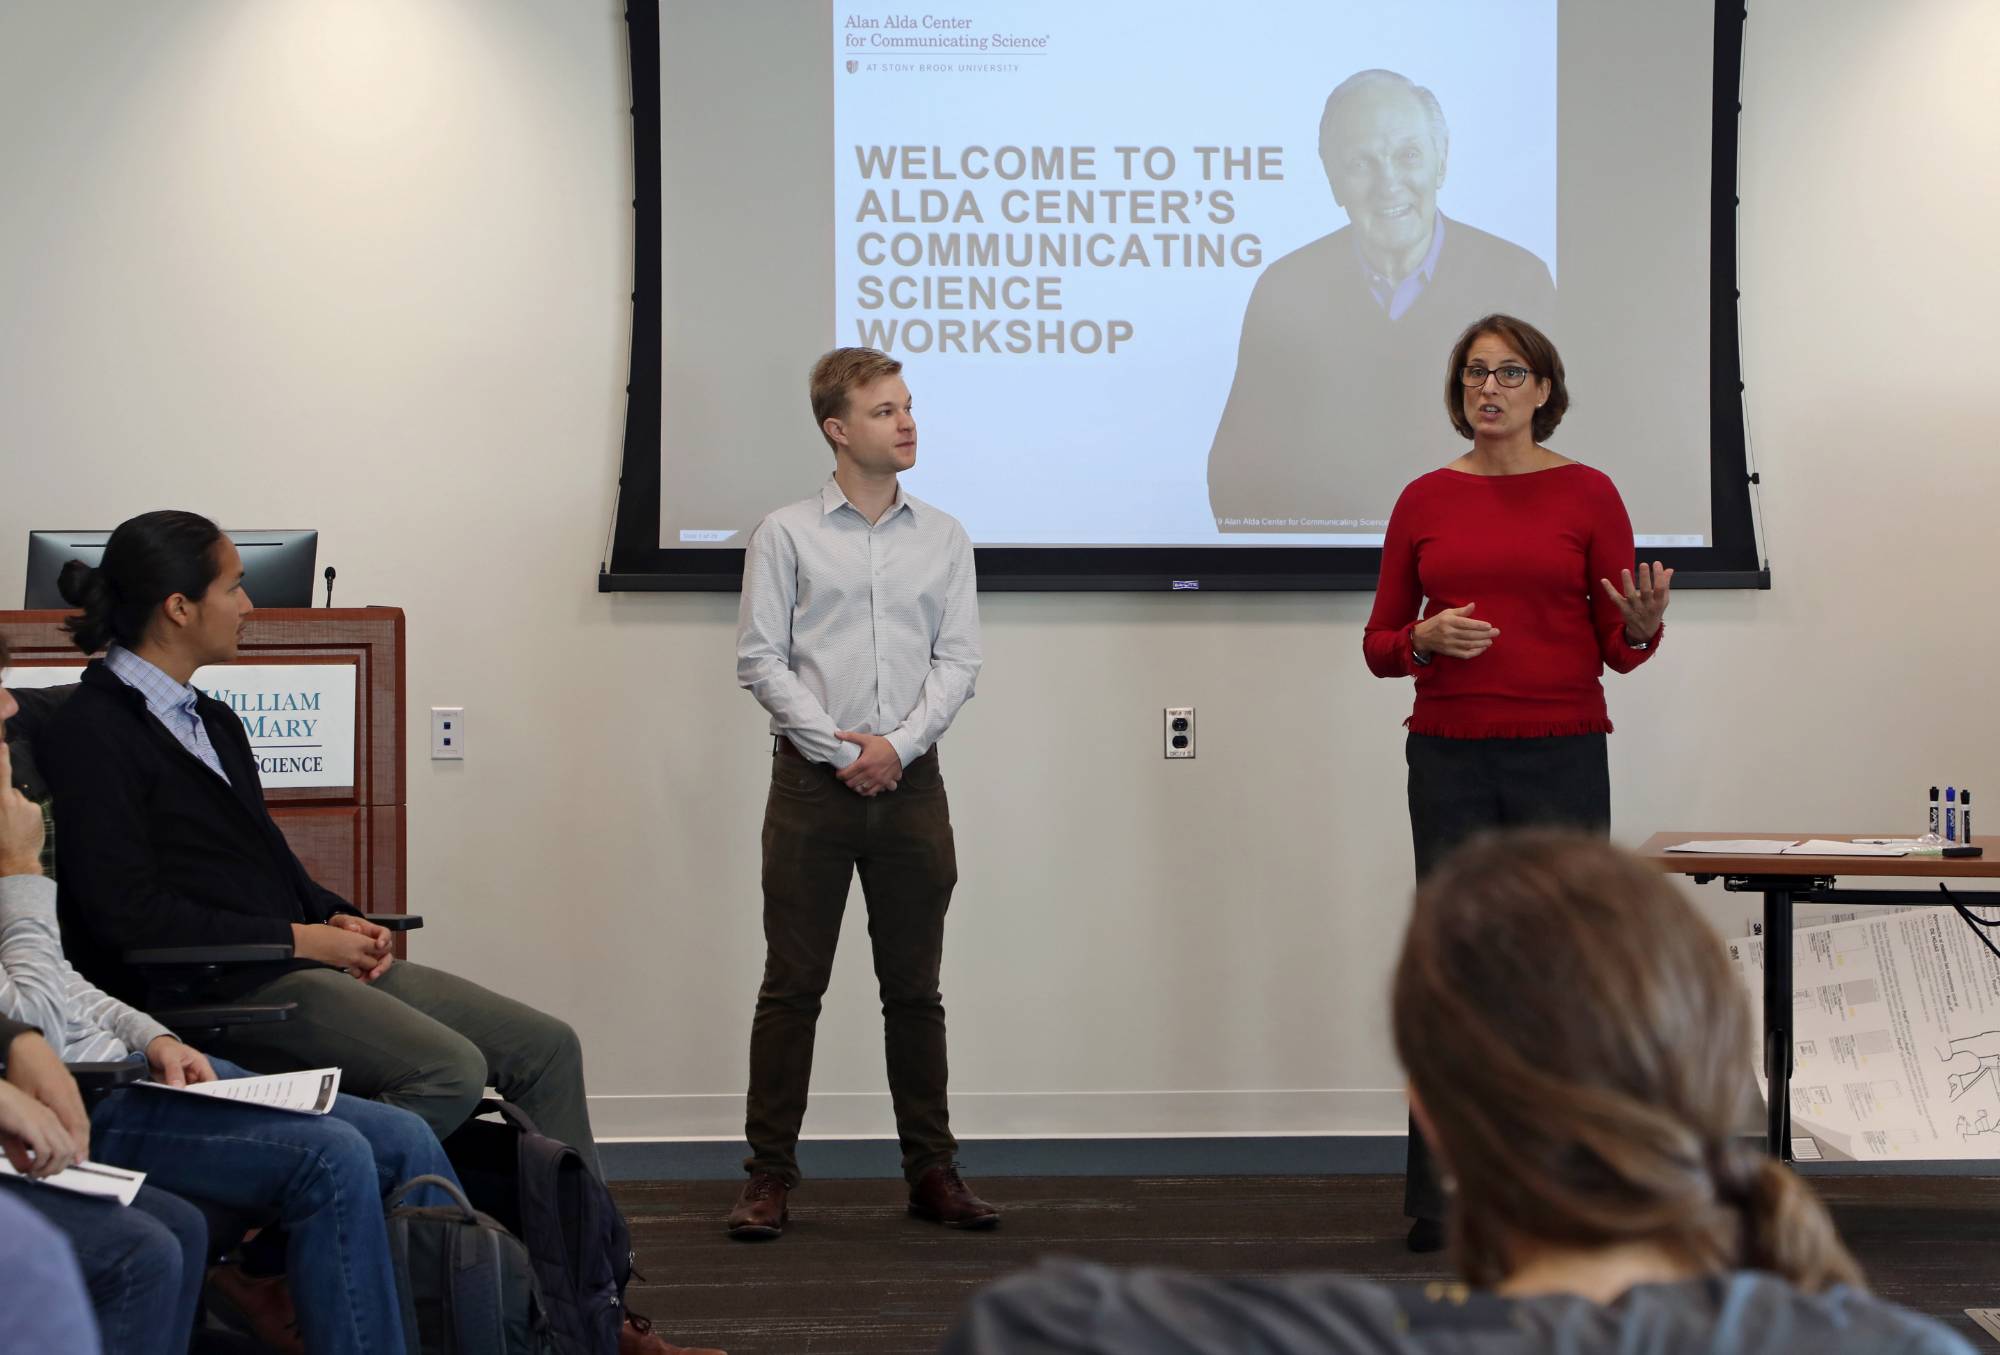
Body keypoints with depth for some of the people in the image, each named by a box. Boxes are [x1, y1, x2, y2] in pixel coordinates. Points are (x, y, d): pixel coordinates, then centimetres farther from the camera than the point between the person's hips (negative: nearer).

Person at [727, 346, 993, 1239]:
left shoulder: (943, 538, 10)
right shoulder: (786, 535, 2)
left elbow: (958, 660, 5)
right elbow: (759, 660, -2)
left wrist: (897, 744, -9)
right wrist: (840, 751, -10)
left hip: (910, 784, 2)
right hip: (812, 784, -2)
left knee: (914, 988, 7)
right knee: (792, 984, 0)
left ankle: (931, 1169, 14)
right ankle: (770, 1175, 4)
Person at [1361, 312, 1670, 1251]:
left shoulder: (1586, 495, 2)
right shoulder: (1425, 501, 8)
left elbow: (1619, 648, 2)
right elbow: (1379, 644, 10)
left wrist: (1643, 623, -20)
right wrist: (1425, 638, -11)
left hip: (1561, 758, -1)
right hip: (1451, 758, 1)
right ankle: (1441, 1200, 8)